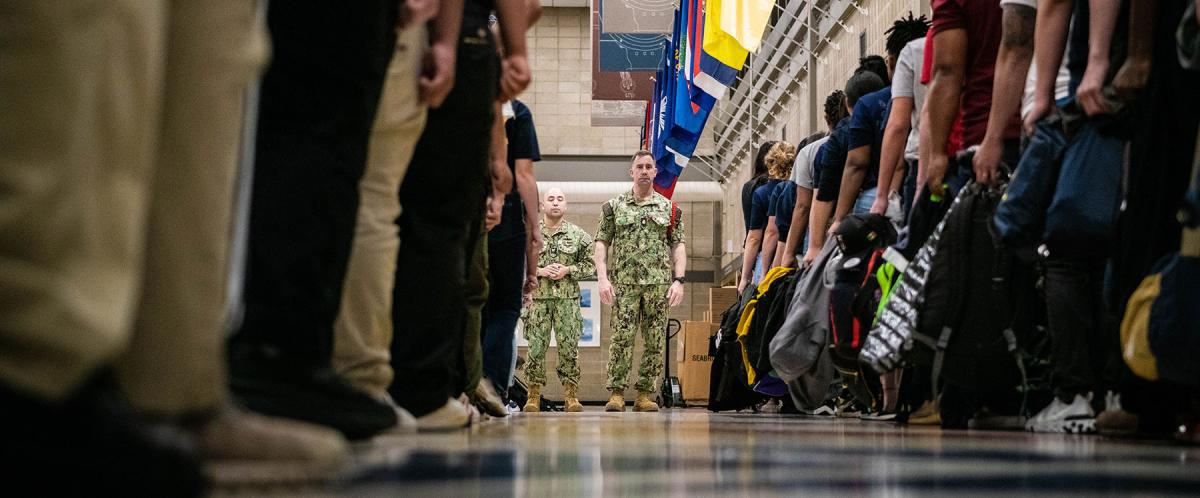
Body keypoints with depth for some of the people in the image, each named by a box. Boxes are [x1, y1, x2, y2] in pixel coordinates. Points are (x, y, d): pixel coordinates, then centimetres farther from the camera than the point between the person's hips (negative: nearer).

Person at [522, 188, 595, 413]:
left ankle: (571, 396, 5)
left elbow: (590, 265, 7)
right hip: (537, 299, 0)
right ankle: (534, 395, 6)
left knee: (569, 348, -2)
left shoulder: (579, 235, 7)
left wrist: (567, 270, -8)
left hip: (568, 299, 0)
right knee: (536, 347, -2)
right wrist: (539, 271, -9)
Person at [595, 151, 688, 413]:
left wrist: (678, 280, -2)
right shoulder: (614, 207, 8)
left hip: (659, 283, 2)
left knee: (655, 342, 1)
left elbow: (678, 246, 9)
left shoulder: (670, 209, 11)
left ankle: (645, 395, 7)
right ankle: (616, 394, -5)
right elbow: (601, 244, 5)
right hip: (624, 283, -2)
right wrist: (603, 278, -6)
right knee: (622, 338, -8)